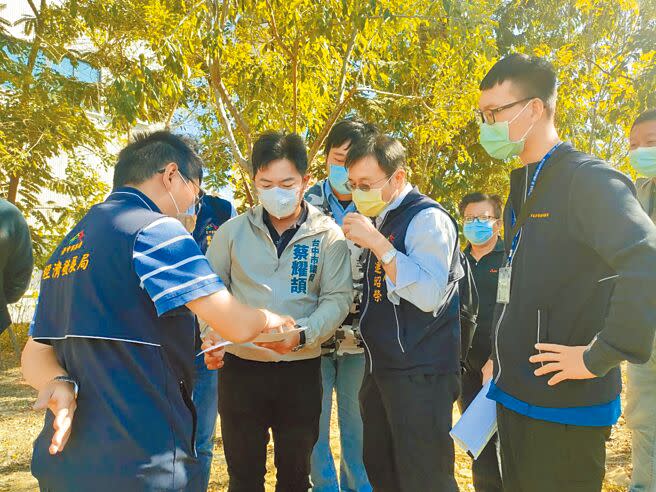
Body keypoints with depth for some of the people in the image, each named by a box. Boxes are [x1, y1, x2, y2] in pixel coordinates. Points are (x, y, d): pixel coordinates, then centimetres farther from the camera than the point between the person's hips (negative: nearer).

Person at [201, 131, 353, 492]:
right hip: (240, 366, 1)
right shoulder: (233, 231, 1)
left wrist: (301, 334, -22)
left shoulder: (328, 236, -3)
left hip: (302, 370, 0)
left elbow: (338, 298, -6)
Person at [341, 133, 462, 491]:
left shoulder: (427, 218, -13)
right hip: (380, 368, 9)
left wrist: (376, 242, -25)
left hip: (419, 375, -8)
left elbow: (428, 295, -25)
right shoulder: (381, 220, 12)